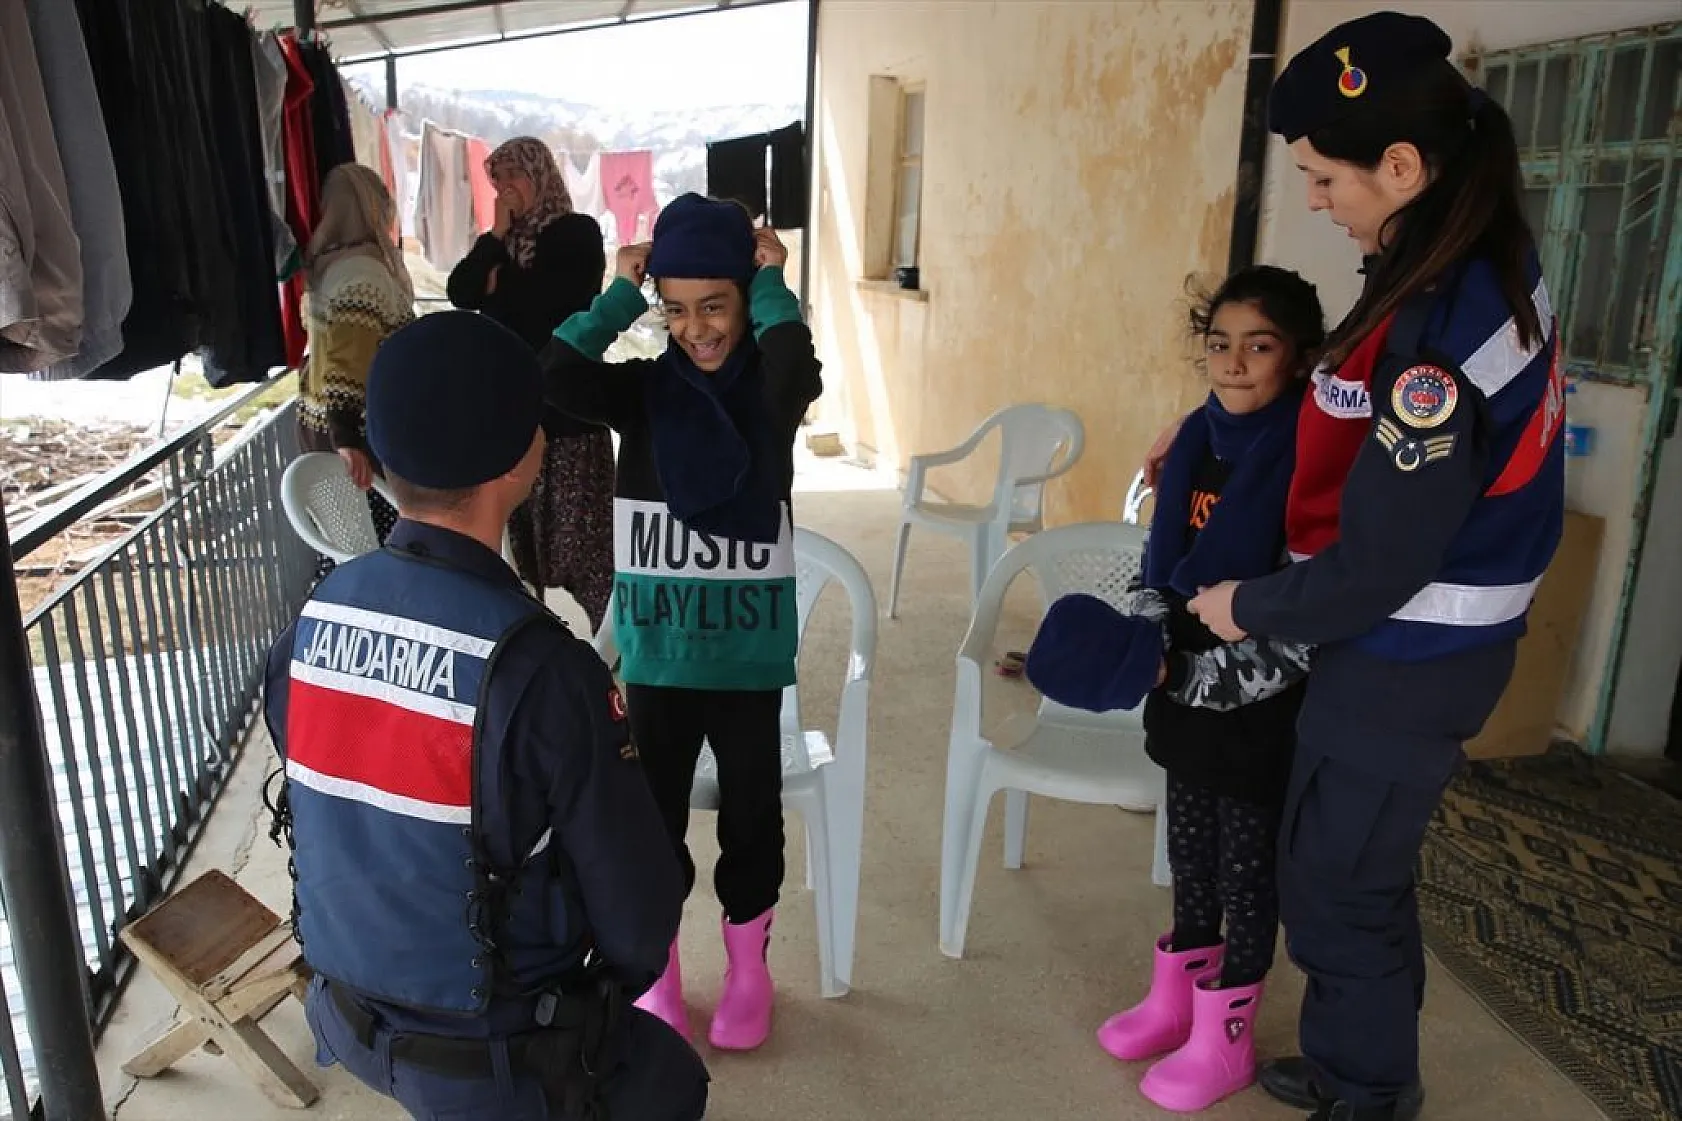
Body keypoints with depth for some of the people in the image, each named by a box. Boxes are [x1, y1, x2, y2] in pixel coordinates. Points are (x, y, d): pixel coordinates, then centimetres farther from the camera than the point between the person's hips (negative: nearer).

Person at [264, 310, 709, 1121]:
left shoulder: (313, 620, -12)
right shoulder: (539, 668, -31)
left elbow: (331, 824, 2)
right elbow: (641, 909, -21)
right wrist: (608, 986, 1)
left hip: (355, 1019, 6)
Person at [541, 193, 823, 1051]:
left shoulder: (774, 389, -5)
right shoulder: (640, 388, -2)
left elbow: (797, 367, -30)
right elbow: (554, 380, -20)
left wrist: (771, 285, -14)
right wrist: (619, 297, -12)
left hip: (748, 647, -1)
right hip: (657, 645, 1)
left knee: (750, 810, 15)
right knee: (653, 811, 14)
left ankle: (747, 966, 39)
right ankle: (657, 971, 37)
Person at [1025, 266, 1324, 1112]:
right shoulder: (1199, 439, 1)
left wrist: (1196, 676, -21)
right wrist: (1139, 644, -6)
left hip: (1262, 711, -6)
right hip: (1188, 693, 6)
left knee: (1248, 866, 11)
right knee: (1189, 849, 20)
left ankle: (1225, 1036, 29)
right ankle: (1174, 997, 40)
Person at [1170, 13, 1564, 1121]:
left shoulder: (1441, 339, -30)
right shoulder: (1492, 261, 0)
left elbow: (1372, 572, -24)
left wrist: (1246, 606, -8)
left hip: (1403, 659, -9)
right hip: (1440, 643, 9)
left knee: (1335, 887, 10)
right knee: (1364, 875, 23)